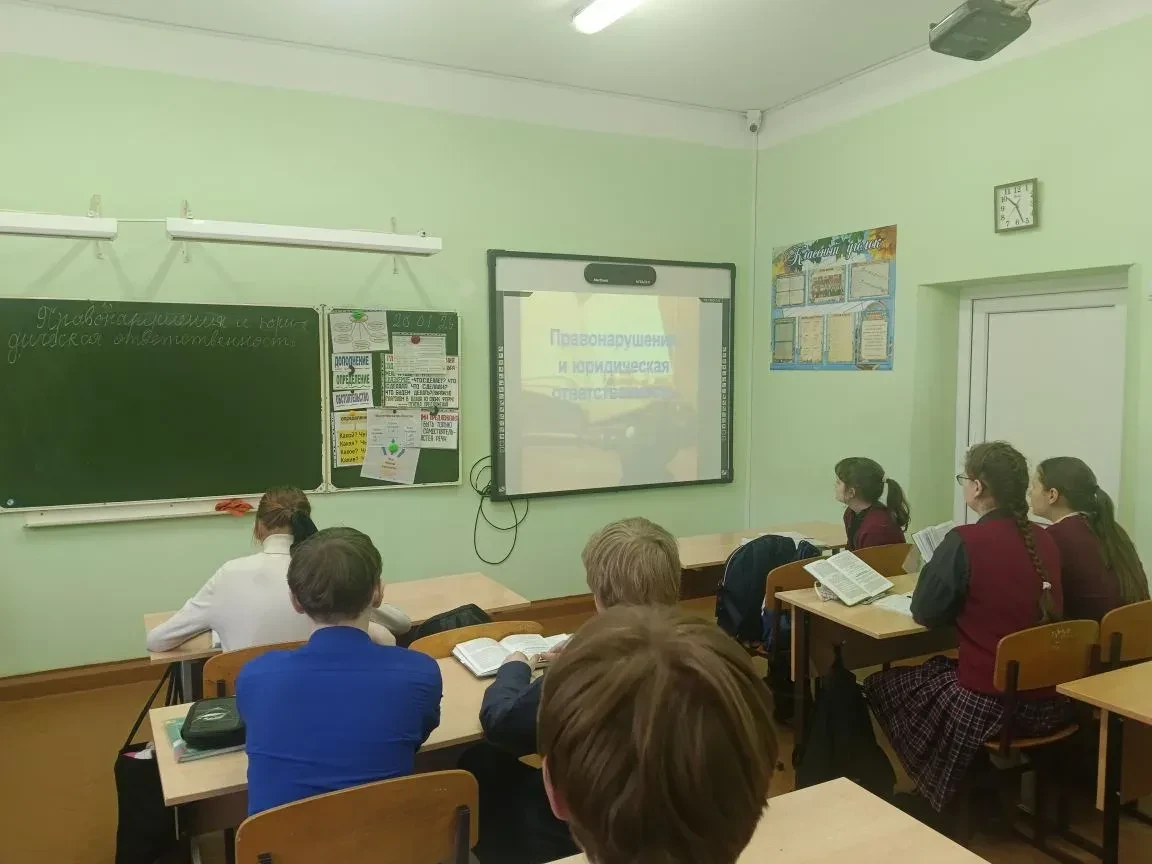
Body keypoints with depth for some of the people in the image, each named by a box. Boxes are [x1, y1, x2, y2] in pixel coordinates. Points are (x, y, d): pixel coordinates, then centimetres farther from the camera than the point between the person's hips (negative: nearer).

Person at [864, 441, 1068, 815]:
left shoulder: (965, 541, -18)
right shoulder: (1044, 540, 3)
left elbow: (925, 612, -9)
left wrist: (938, 564, 6)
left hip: (990, 705, -7)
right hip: (1049, 702, 7)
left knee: (882, 684, 17)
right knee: (938, 667, 31)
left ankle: (941, 796, 33)